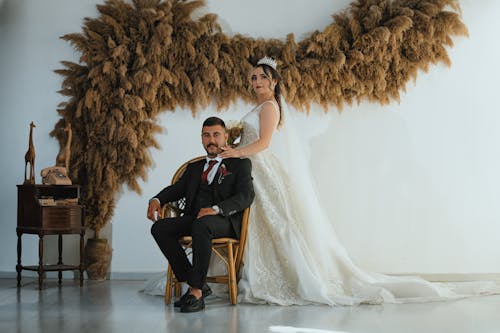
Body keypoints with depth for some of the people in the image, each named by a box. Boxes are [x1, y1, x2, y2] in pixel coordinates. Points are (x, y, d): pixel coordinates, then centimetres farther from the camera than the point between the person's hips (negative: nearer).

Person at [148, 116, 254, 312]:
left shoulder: (240, 164, 10)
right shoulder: (194, 167, 29)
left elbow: (246, 196, -5)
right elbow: (178, 189, 17)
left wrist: (216, 208, -23)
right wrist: (157, 200, -7)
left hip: (225, 221, -6)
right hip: (194, 218, 6)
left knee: (201, 225, -38)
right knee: (160, 228, -20)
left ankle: (196, 292, -33)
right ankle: (196, 284, -15)